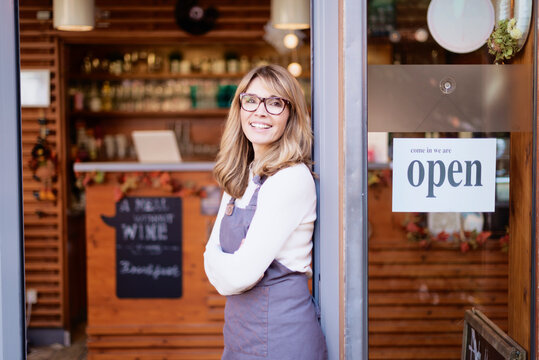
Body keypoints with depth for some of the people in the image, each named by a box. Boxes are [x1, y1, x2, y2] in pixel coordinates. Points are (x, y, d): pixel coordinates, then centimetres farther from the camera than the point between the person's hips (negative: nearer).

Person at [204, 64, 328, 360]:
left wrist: (216, 261, -2)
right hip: (241, 334, 8)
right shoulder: (240, 178, 8)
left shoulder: (292, 179, -19)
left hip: (279, 336, -7)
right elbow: (212, 251, 7)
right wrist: (226, 267, -13)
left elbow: (240, 275, -22)